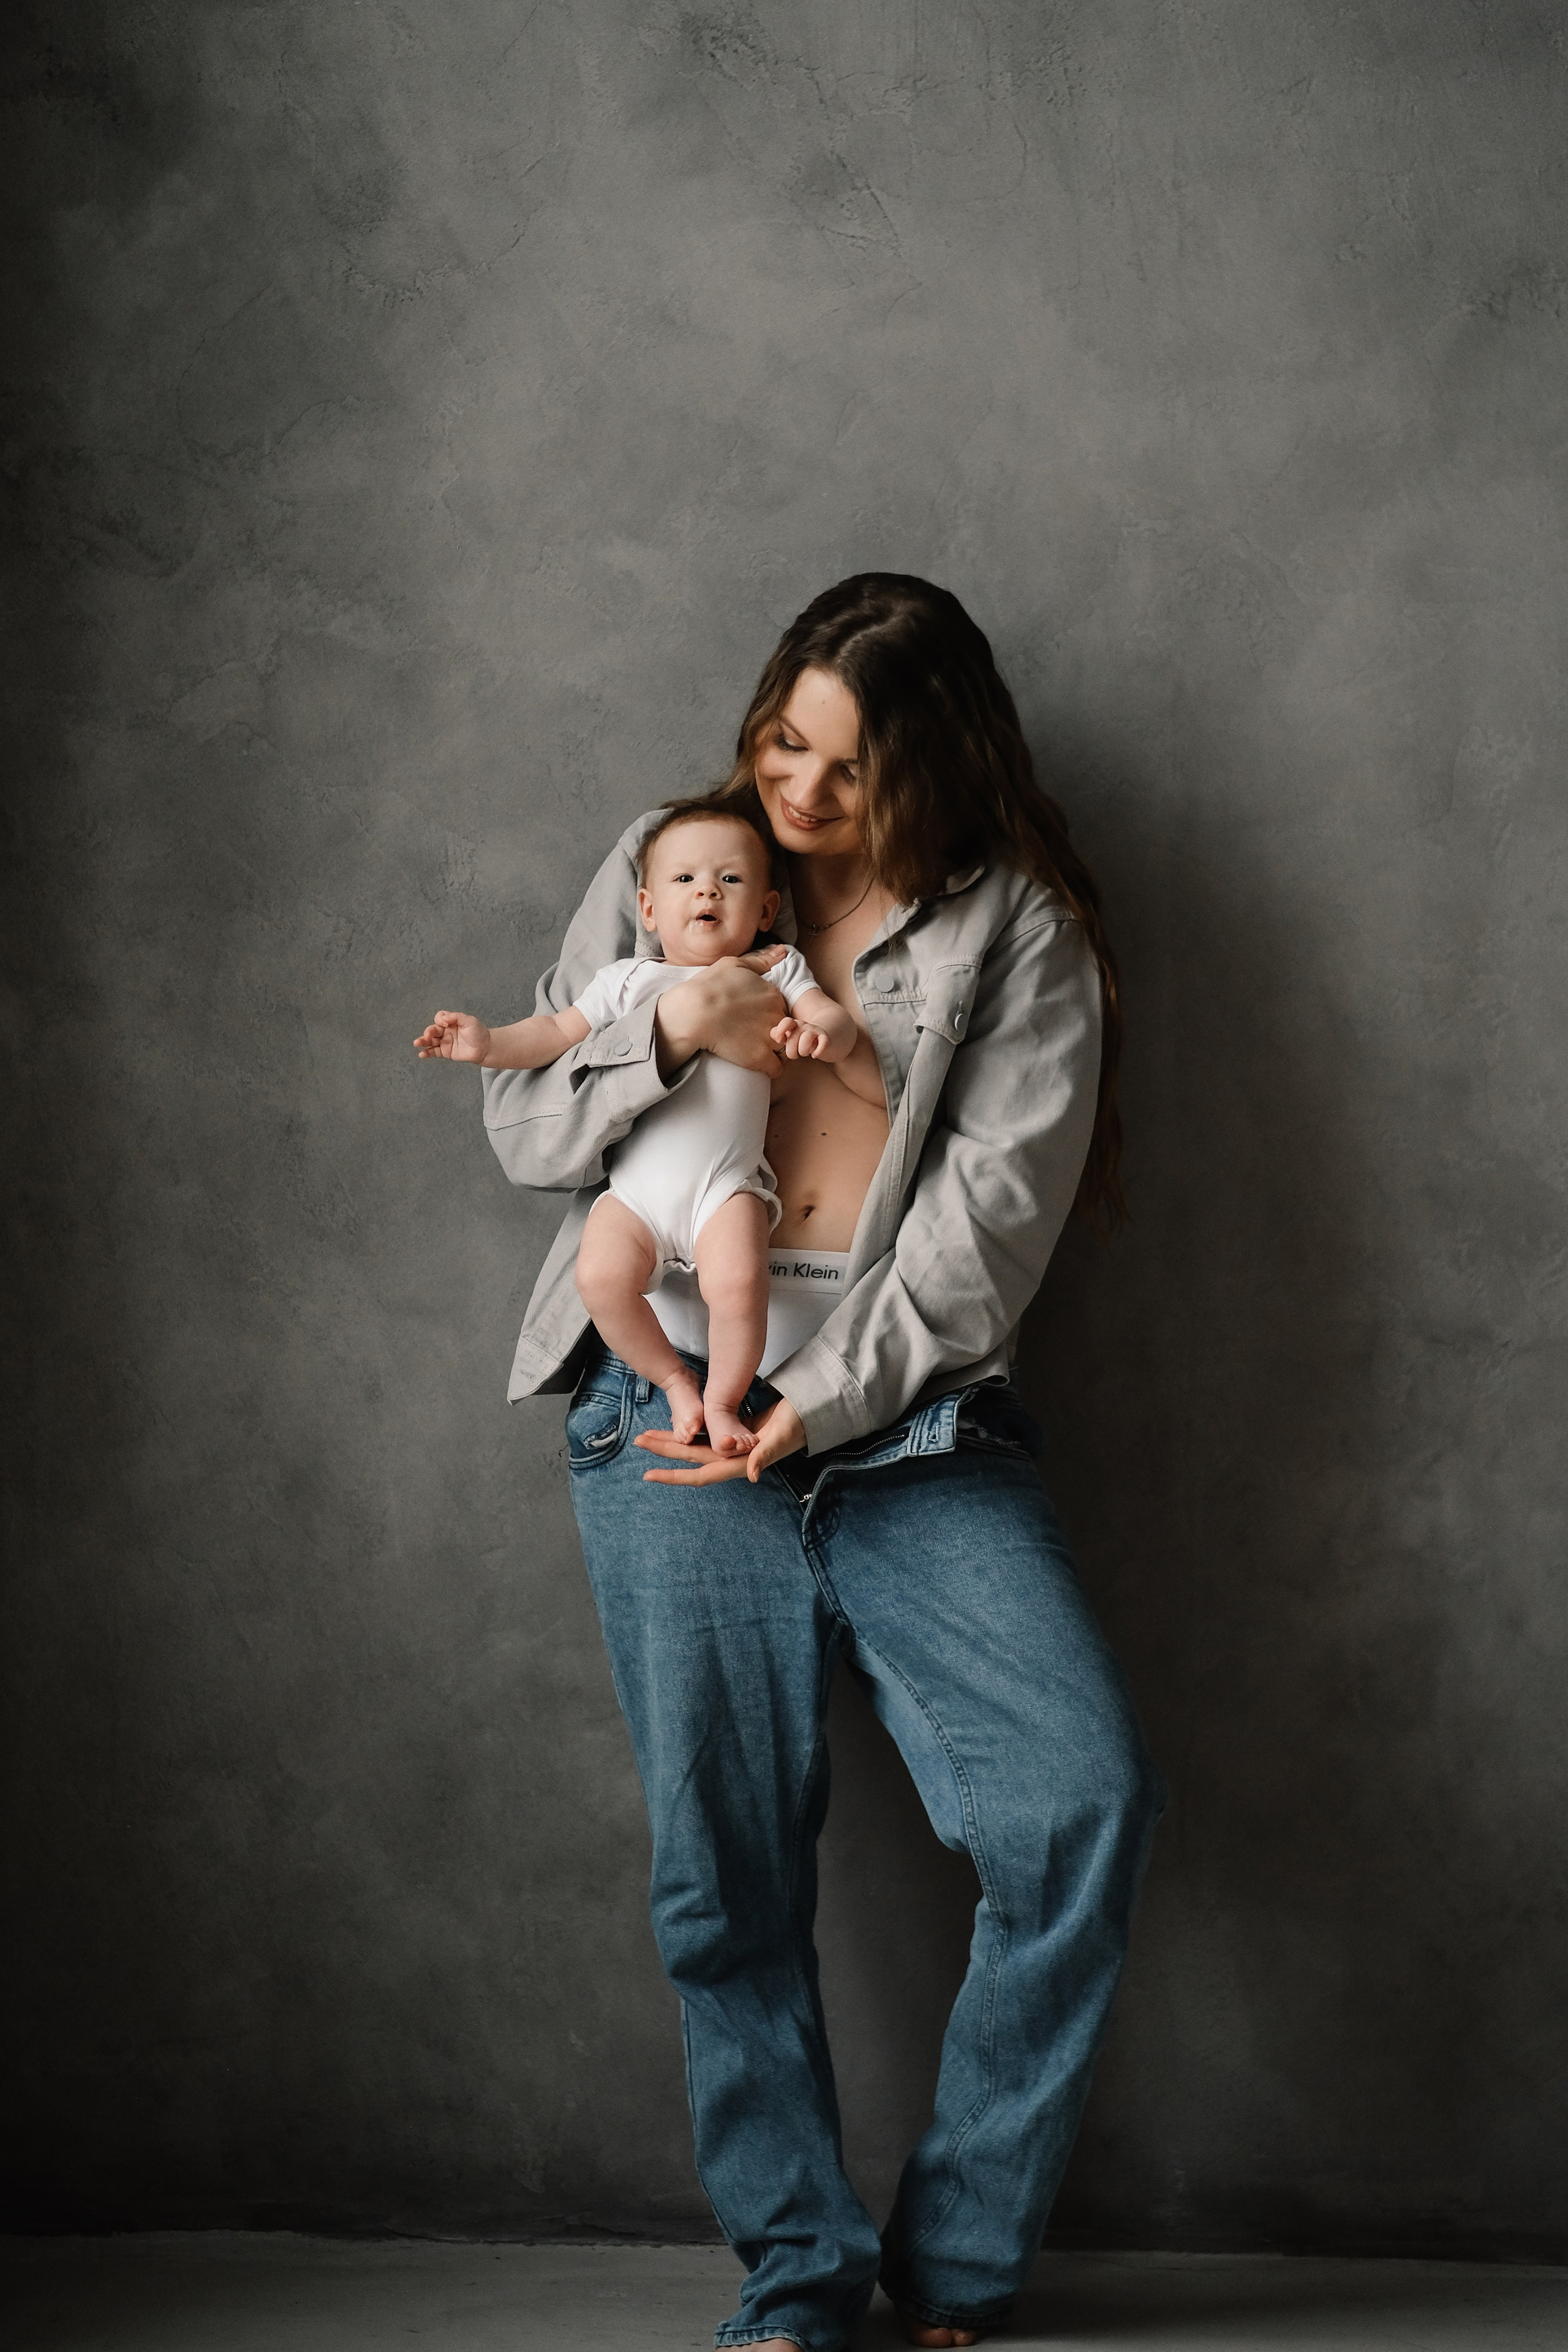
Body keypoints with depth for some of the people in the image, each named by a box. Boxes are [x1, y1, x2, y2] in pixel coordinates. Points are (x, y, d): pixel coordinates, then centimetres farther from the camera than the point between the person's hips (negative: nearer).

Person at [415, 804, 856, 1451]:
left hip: (725, 1184, -2)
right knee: (602, 1279, -23)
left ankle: (723, 1399, -1)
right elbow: (559, 1033, 20)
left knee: (737, 1284, -27)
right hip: (636, 1183, 2)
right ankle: (675, 1381, 1)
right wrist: (490, 1044, 4)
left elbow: (837, 1023, 5)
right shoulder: (627, 979, 17)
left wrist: (815, 1034, -19)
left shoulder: (775, 971, 13)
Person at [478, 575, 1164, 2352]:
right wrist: (665, 1040, -9)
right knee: (728, 1860, -3)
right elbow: (521, 1122, 12)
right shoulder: (664, 868, 12)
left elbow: (997, 1204, -3)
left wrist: (822, 1397, -13)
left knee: (1085, 1793, -15)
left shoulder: (1018, 932, 6)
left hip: (907, 1414, -1)